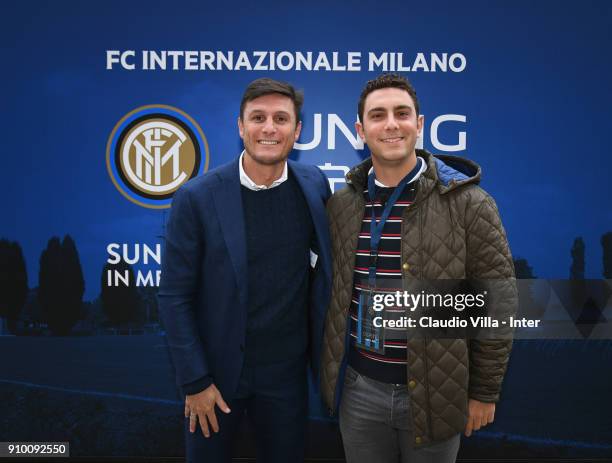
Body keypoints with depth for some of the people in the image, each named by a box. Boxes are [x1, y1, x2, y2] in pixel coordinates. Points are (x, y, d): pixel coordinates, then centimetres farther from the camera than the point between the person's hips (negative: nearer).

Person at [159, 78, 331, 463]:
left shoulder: (315, 185, -5)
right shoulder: (197, 197, -14)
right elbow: (175, 296, -10)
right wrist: (195, 380, -10)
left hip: (286, 370, 2)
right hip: (216, 368, -2)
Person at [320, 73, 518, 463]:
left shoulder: (468, 203, -11)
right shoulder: (341, 205, 0)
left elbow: (496, 305, -7)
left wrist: (484, 392, -4)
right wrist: (331, 367, 12)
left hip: (433, 391, -2)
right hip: (358, 388, 3)